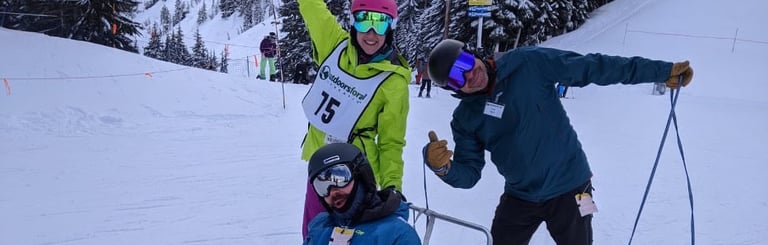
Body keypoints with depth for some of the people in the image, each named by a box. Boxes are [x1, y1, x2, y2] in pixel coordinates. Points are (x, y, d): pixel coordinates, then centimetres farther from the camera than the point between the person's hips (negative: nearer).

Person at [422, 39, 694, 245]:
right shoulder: (465, 118, -2)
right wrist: (442, 165, -26)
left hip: (569, 190, -3)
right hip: (519, 198, 3)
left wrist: (662, 71, -11)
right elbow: (468, 174, -2)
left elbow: (592, 67, -12)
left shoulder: (529, 64, -13)